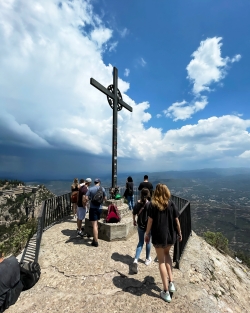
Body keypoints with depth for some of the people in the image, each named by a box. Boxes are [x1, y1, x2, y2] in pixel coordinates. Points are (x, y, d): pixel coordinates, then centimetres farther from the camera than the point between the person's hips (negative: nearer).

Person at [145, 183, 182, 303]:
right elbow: (176, 220, -1)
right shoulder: (171, 203, -5)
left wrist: (147, 234, 4)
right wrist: (180, 233, 14)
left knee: (161, 261, 16)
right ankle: (171, 282, 28)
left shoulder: (153, 205, -11)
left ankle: (166, 292, 25)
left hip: (158, 236, -3)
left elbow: (150, 221, -9)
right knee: (166, 254, 31)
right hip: (170, 235, 3)